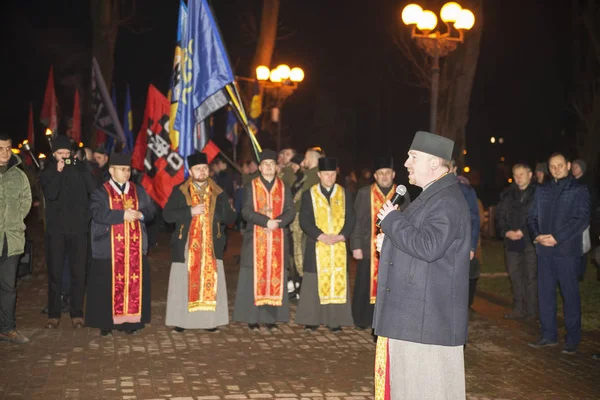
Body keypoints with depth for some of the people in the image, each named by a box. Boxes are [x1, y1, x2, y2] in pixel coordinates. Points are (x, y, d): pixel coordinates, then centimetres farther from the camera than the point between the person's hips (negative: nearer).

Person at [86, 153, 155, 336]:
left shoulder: (138, 191, 13)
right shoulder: (101, 192, 1)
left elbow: (150, 210, 7)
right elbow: (98, 214, -15)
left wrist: (139, 214, -14)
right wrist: (123, 214, -19)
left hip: (135, 247, 3)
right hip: (109, 248, -3)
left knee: (134, 284, 2)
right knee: (109, 285, -1)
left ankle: (132, 320, 11)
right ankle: (106, 323, 8)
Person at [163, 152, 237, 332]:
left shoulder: (218, 193, 8)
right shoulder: (179, 191, 3)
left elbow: (230, 216, 4)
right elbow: (167, 215, -5)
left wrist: (211, 212, -12)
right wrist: (190, 211, -15)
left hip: (211, 246, 2)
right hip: (186, 245, -1)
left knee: (210, 282, 0)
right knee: (184, 283, 0)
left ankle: (209, 320, 7)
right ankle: (180, 320, 7)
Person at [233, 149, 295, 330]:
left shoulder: (284, 187, 10)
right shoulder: (251, 187, 4)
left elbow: (290, 211, 1)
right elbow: (246, 212, -6)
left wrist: (277, 223, -17)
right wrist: (266, 221, -20)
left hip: (278, 239, 2)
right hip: (256, 239, -2)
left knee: (275, 276, 1)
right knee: (255, 277, -2)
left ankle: (271, 317, 6)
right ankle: (252, 317, 3)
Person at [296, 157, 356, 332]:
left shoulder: (345, 194, 8)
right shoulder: (309, 194, 2)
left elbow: (351, 218, 5)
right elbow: (304, 220, -4)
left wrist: (341, 235, -11)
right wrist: (321, 236, -15)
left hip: (339, 246, 2)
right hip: (316, 246, -2)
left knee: (338, 280, 1)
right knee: (315, 282, 0)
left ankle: (335, 320, 5)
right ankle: (312, 319, 6)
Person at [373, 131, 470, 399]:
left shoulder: (447, 201, -17)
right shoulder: (431, 196, 16)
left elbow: (428, 246, -29)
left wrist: (392, 220, -17)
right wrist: (391, 242, 8)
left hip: (428, 317, -11)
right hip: (411, 313, 11)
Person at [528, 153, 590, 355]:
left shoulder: (579, 190, 0)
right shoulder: (542, 191, 14)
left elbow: (582, 219, -8)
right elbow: (532, 217, 14)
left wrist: (556, 237, -15)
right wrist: (537, 235, -6)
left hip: (567, 250, -5)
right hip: (544, 250, 5)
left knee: (570, 295, -1)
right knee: (545, 293, 8)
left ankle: (573, 339, 6)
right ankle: (548, 334, 19)